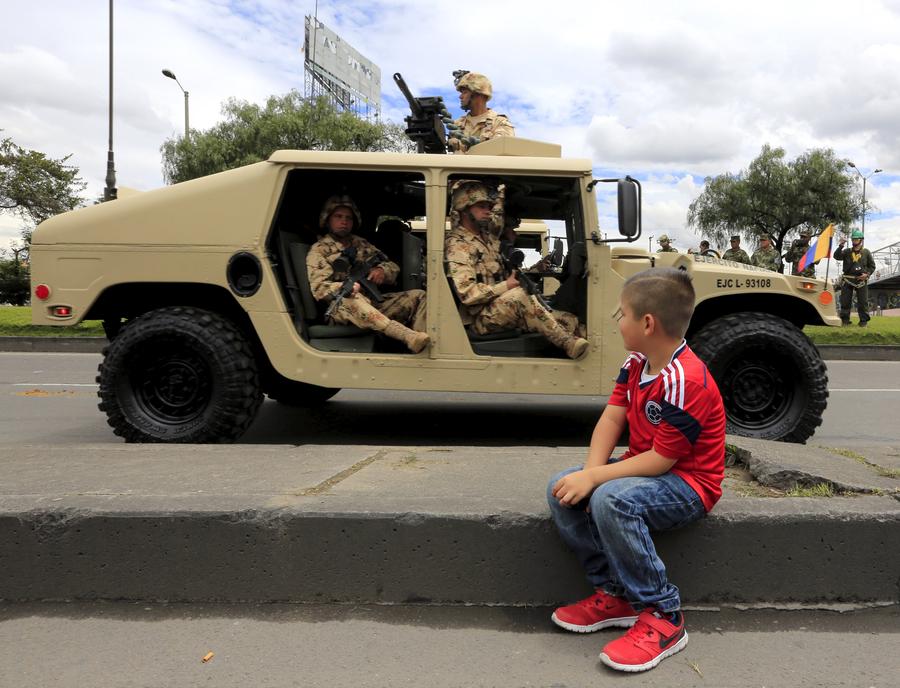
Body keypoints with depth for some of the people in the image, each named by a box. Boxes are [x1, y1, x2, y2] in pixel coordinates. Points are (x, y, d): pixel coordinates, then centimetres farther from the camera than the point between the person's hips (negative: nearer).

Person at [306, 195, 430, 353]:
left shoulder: (361, 244, 21)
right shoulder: (319, 250, 4)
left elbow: (394, 267, 20)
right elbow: (318, 288, -9)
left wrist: (382, 270, -6)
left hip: (374, 304, 6)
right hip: (342, 307, -6)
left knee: (418, 295, -10)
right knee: (352, 300, -40)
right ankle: (408, 336, -58)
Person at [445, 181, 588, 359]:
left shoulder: (488, 237, 17)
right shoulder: (457, 246, -11)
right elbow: (467, 293, -22)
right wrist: (506, 286, -19)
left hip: (505, 309, 9)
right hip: (481, 319, -9)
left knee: (570, 321, -4)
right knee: (518, 295, -37)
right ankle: (568, 343, -33)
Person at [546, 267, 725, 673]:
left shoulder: (685, 381, -27)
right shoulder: (637, 363, 2)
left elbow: (661, 459, -27)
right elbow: (611, 417, -2)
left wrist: (594, 478, -27)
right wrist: (590, 472, -17)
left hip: (688, 483, -9)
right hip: (644, 467, 9)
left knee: (612, 500, -36)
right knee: (561, 491, -7)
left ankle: (663, 616, -16)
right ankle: (615, 594, 2)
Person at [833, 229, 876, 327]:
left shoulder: (866, 252, 8)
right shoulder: (847, 251, 9)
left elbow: (872, 266, 12)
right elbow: (837, 256, -9)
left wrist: (867, 274, -5)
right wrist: (840, 246, -19)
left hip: (861, 280, -1)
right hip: (847, 279, 1)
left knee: (863, 302, -1)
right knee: (845, 301, 2)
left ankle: (864, 321, 5)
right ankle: (845, 320, 8)